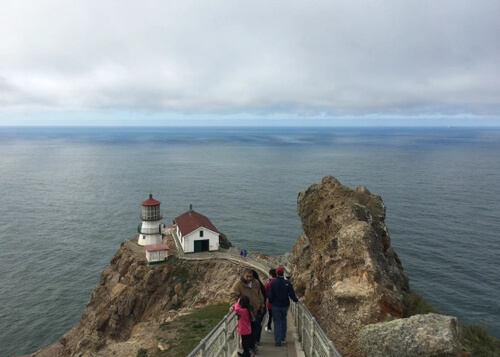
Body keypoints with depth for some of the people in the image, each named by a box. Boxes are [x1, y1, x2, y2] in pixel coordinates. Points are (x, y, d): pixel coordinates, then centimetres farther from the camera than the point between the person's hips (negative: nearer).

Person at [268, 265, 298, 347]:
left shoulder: (272, 283, -13)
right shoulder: (287, 283, -11)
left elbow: (270, 296, -10)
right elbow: (292, 294, -7)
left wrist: (271, 302, 10)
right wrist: (296, 300, 13)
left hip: (275, 306, -2)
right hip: (285, 305, 2)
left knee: (277, 322, 6)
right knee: (283, 319, 24)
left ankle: (278, 341, 5)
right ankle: (283, 336, 31)